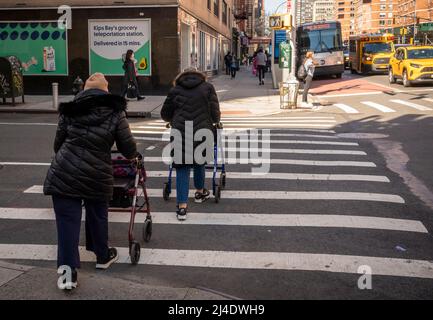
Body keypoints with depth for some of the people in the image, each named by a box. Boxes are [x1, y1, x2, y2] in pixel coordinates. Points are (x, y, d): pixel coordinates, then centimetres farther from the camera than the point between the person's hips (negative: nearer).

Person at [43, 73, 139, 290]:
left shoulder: (69, 111, 7)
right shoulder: (115, 113, 1)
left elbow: (58, 143, 14)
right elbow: (129, 149, 3)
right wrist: (134, 155, 27)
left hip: (64, 173, 1)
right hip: (97, 176, -1)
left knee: (67, 221, 4)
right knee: (97, 217, 19)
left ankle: (68, 270, 2)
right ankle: (103, 256, 37)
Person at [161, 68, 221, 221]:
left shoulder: (175, 90, 8)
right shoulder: (207, 87, 7)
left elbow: (165, 115, 13)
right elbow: (215, 114, 2)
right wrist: (215, 120, 25)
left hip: (180, 134, -1)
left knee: (182, 168, 4)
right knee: (199, 162, 23)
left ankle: (182, 205, -2)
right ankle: (200, 192, 43)